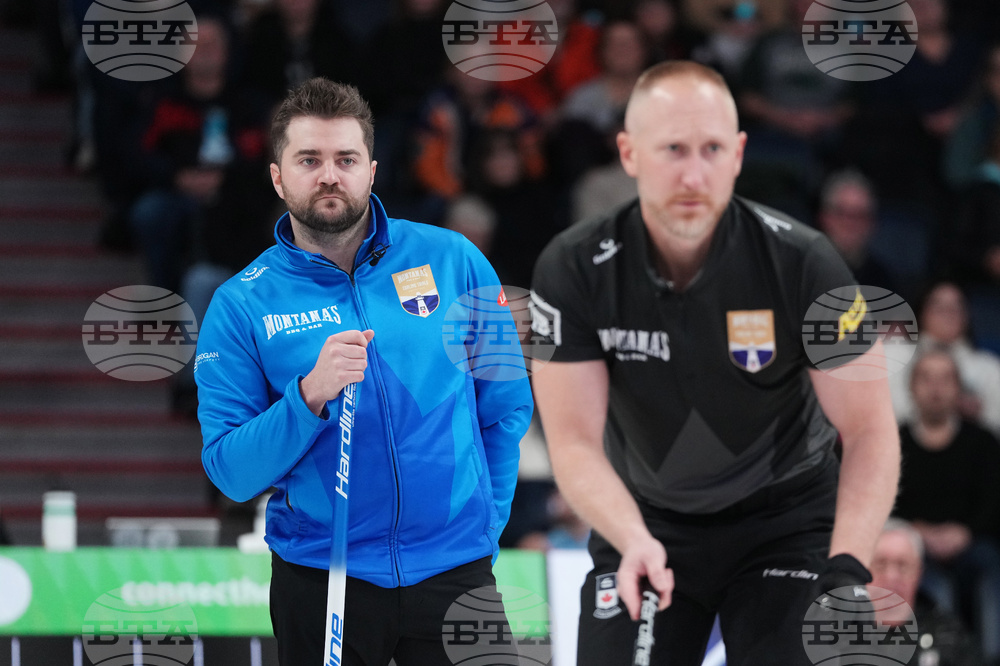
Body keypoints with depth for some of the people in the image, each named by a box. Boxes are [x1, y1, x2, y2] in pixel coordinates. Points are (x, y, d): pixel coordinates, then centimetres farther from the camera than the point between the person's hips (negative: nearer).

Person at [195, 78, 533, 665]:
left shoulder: (453, 260, 0)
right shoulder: (241, 305, -2)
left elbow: (507, 406, 7)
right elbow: (230, 473, -8)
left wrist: (485, 525, 3)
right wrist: (310, 397, -22)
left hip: (455, 570, 1)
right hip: (319, 576, 0)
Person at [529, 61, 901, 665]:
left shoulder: (802, 262, -19)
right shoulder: (574, 270, -15)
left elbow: (870, 431, -18)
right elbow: (575, 441, -17)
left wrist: (847, 568, -33)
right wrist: (633, 541, -37)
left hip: (786, 518, -2)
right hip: (644, 521, 2)